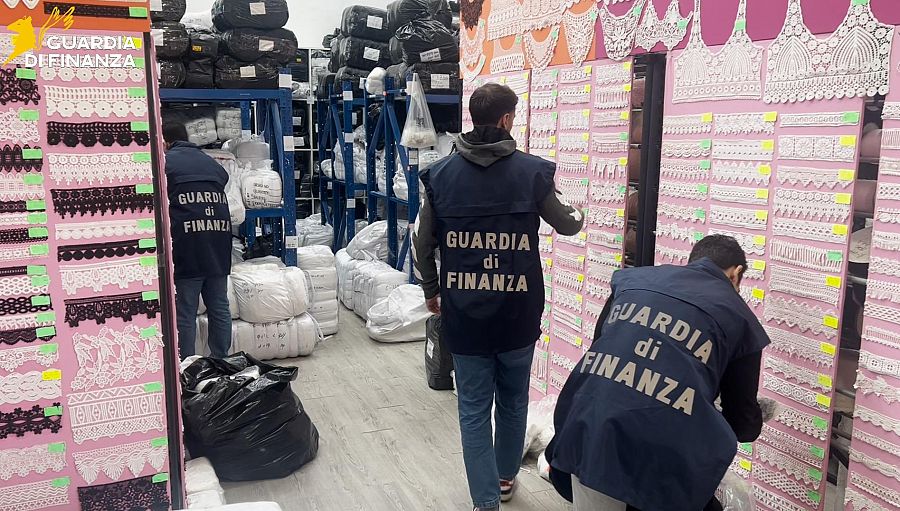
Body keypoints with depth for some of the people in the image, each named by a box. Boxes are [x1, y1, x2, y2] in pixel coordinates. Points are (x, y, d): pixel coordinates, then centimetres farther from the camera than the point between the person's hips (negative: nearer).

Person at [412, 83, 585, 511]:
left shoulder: (440, 173, -3)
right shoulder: (532, 171, -8)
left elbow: (422, 242, 4)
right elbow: (567, 225, 8)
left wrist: (432, 291, 19)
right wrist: (578, 214, 32)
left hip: (464, 313, 0)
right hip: (517, 312, 0)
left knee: (474, 408, 10)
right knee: (513, 401, 21)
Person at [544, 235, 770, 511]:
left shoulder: (633, 277, 18)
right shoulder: (740, 317, 12)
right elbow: (743, 422, 17)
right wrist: (753, 422, 40)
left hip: (590, 429, 3)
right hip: (664, 456, -2)